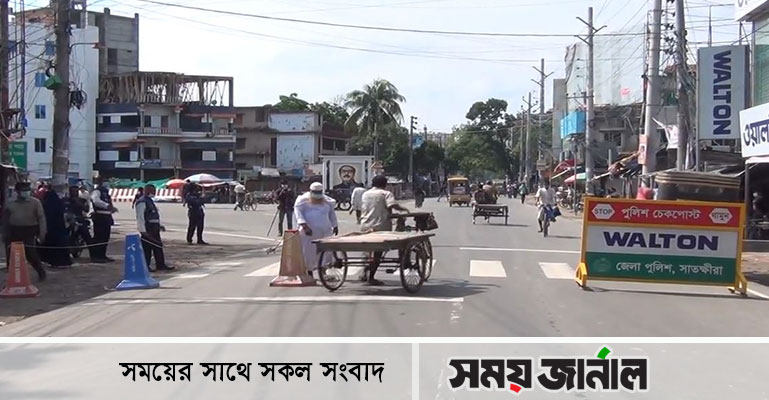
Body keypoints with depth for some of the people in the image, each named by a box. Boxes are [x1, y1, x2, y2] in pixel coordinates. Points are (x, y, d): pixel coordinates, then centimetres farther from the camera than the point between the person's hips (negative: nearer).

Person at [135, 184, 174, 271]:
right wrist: (143, 231, -23)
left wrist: (159, 225, 18)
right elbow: (140, 217, -20)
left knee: (158, 246, 12)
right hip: (147, 229, -10)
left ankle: (161, 265, 18)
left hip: (154, 228, 10)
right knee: (147, 248, -3)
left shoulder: (150, 201, 16)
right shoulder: (142, 202, -15)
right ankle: (145, 267, 5)